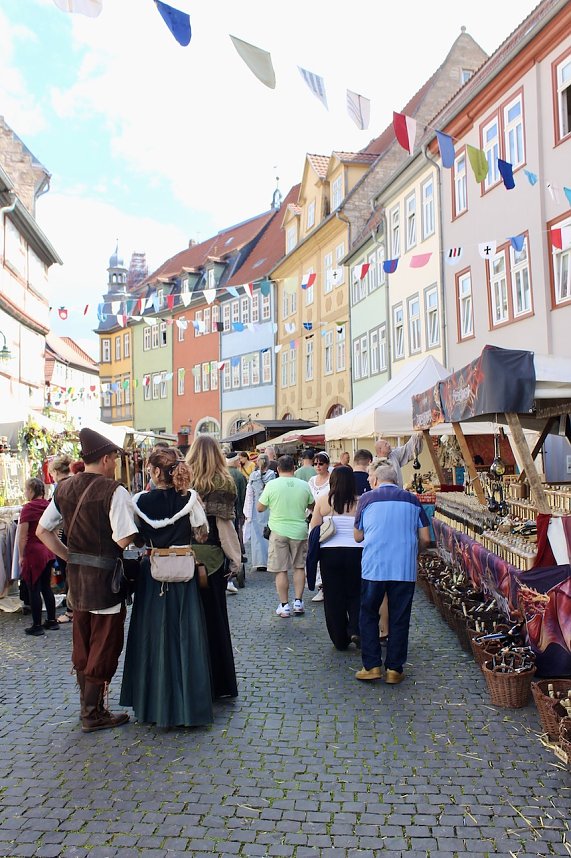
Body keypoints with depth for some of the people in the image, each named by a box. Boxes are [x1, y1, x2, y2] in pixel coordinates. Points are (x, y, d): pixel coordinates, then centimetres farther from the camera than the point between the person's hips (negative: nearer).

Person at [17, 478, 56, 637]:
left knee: (34, 590, 2)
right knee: (46, 587, 15)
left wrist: (21, 556, -5)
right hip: (48, 552, 6)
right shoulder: (48, 505, 5)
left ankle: (37, 626, 7)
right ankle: (52, 621, 21)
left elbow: (22, 535, -13)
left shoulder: (28, 508, -13)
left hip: (34, 552, -6)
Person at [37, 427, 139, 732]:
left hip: (76, 573, 7)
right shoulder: (114, 491, -18)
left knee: (82, 643, 19)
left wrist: (69, 556, 11)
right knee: (104, 644, 7)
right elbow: (124, 538, -24)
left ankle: (87, 704, 32)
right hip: (105, 574, -7)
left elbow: (42, 530, 8)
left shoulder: (64, 489, 4)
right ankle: (93, 714, 17)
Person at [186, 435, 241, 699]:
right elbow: (224, 523, -10)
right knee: (215, 615, 10)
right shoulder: (224, 483, -7)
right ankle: (220, 683, 18)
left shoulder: (185, 481, -3)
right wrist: (235, 558, -4)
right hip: (213, 557, -1)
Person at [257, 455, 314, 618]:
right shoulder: (304, 485, -2)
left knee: (280, 570, 5)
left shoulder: (272, 485, -9)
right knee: (299, 567, 15)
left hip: (279, 532, -2)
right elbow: (312, 506, 12)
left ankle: (284, 606, 9)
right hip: (299, 531, 2)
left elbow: (259, 508, -2)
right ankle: (298, 602, 17)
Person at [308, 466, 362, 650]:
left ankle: (340, 640, 17)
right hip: (356, 552, 0)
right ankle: (355, 629, 0)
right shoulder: (360, 502, -7)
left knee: (333, 596, 11)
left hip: (329, 552, 1)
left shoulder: (323, 501, -4)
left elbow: (314, 528, -1)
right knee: (355, 593, 17)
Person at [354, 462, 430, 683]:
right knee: (399, 619, 10)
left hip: (373, 567, -1)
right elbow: (425, 539, 6)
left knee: (368, 616, 13)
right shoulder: (412, 500, 8)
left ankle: (372, 666, 12)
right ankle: (394, 669, 15)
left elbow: (358, 537, 9)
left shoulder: (367, 498, 4)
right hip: (405, 569, 1)